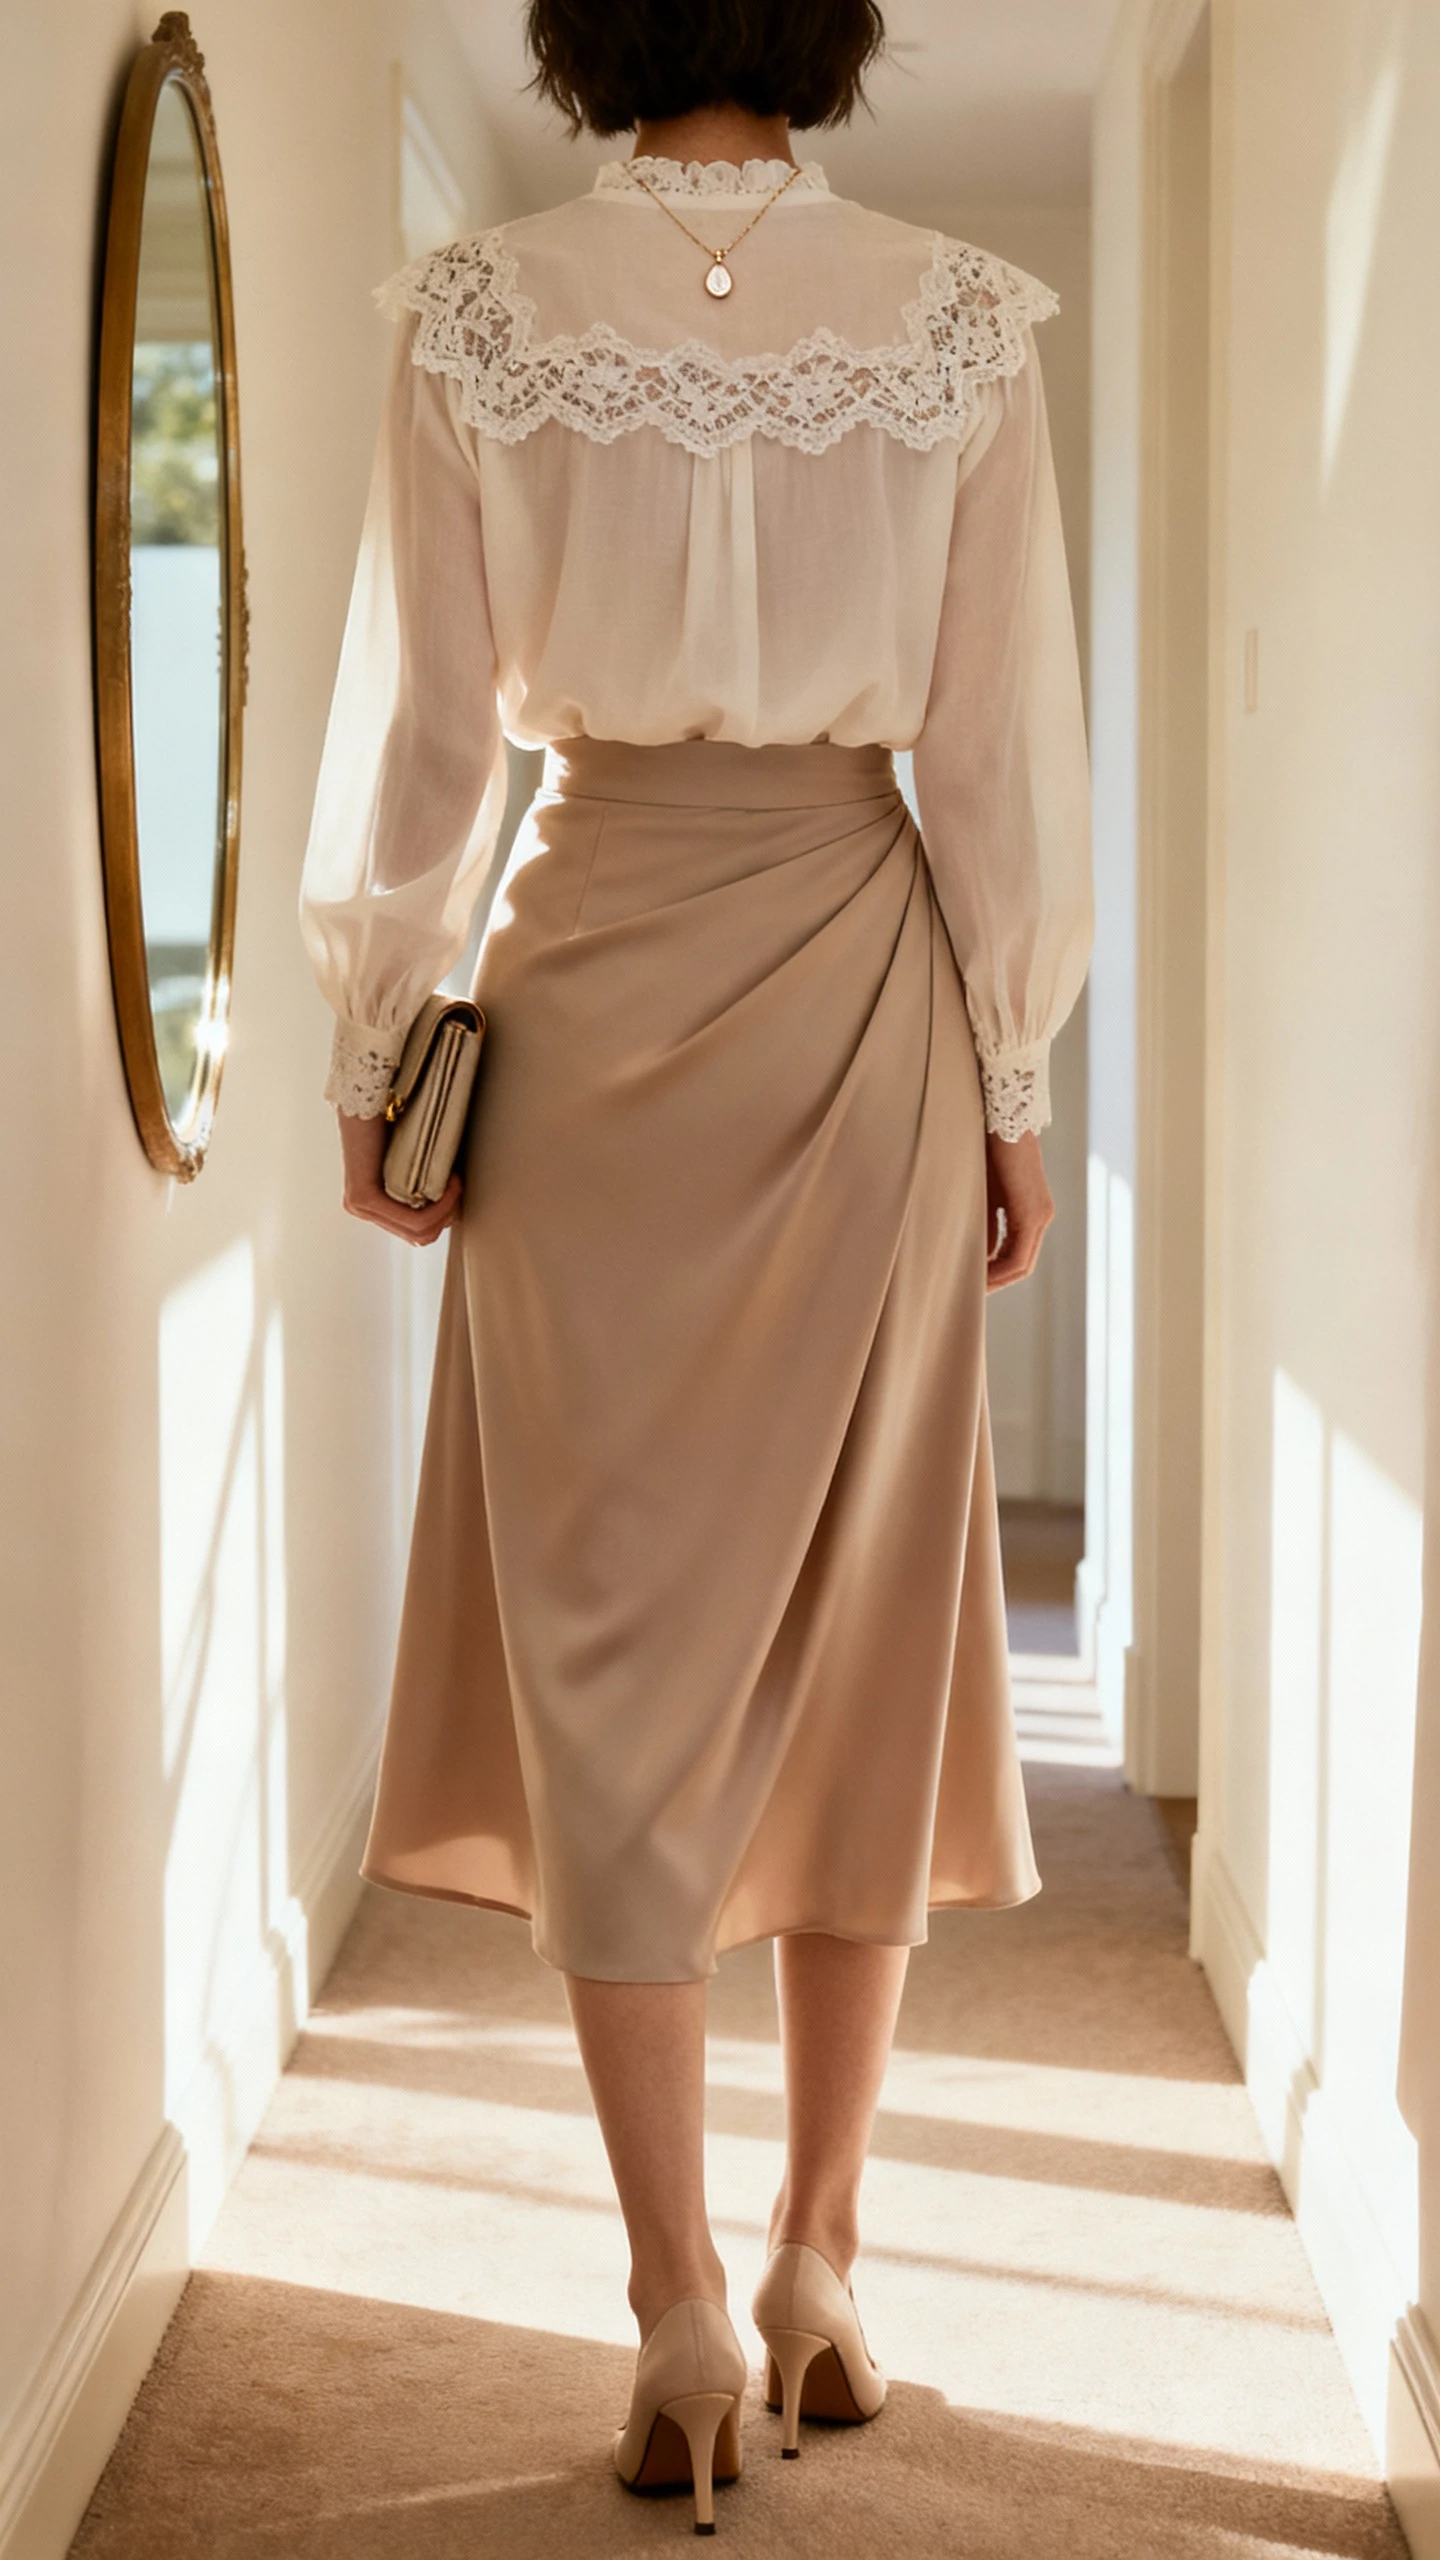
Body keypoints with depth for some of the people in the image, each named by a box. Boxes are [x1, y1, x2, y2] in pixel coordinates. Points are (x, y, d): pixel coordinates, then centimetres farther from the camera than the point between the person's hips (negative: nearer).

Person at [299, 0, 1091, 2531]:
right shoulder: (957, 319, -3)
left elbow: (414, 729, -3)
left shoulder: (484, 311, -5)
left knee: (612, 1637, 6)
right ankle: (818, 2269, 21)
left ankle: (684, 2316, 7)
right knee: (860, 1617, 12)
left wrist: (374, 1050, 8)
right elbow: (1011, 748, -2)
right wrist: (1015, 1076, 8)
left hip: (590, 967, -1)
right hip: (859, 971, 1)